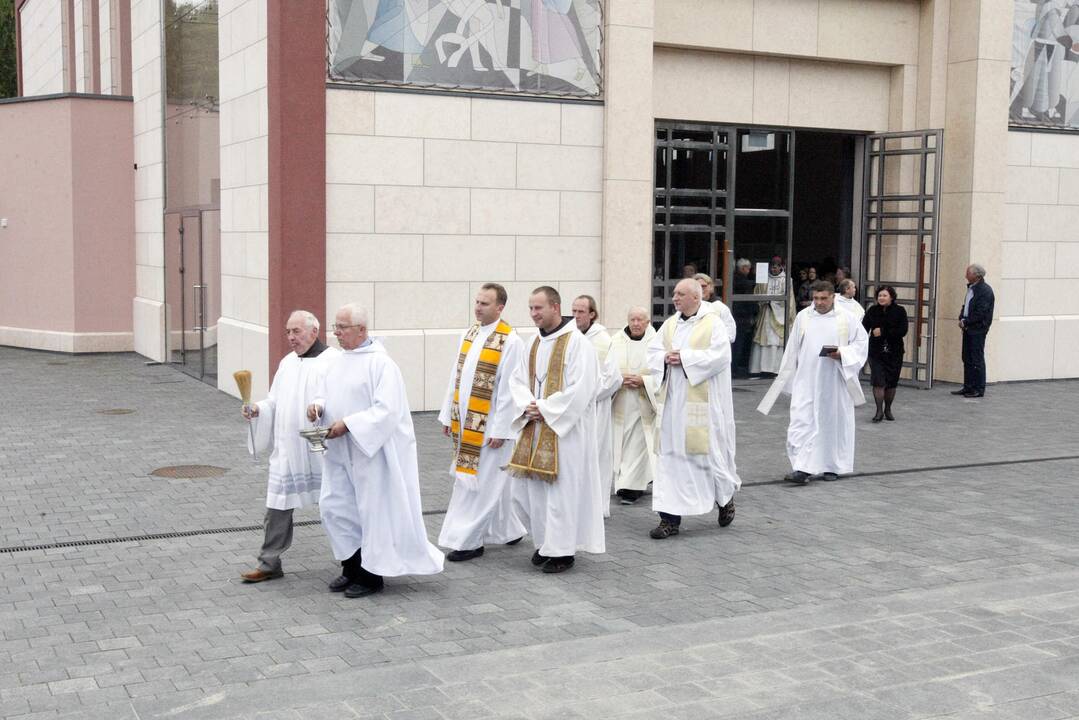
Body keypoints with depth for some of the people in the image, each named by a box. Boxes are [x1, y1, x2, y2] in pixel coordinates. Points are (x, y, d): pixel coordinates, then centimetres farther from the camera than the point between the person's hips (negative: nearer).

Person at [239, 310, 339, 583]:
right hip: (288, 448, 6)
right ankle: (270, 563, 14)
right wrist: (258, 409, -3)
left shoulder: (332, 361, -9)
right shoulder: (287, 363, 13)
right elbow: (275, 400, 16)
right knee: (277, 503, 5)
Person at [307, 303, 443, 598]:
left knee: (373, 511, 2)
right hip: (340, 452, 8)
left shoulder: (380, 363, -15)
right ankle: (352, 568, 24)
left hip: (371, 450, -8)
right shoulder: (338, 362, 10)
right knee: (333, 507, 9)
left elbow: (386, 410, -21)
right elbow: (326, 395, 18)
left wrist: (347, 424, -24)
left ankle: (371, 574, 15)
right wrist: (318, 406, -6)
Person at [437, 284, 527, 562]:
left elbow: (509, 389, -16)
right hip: (465, 422, 7)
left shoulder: (510, 341, -14)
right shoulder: (469, 334, 8)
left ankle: (467, 541, 6)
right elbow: (455, 377, 12)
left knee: (476, 481, -2)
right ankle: (508, 530, 29)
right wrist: (448, 415, 11)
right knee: (490, 481, 15)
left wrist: (499, 429, -17)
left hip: (489, 426, -7)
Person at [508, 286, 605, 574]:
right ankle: (546, 541, 26)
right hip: (535, 428, 8)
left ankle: (562, 550, 10)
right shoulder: (536, 343, 12)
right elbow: (517, 379, 14)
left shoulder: (577, 342, -13)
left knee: (562, 490, -1)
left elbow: (580, 388, -20)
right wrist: (527, 405, -6)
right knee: (526, 490, 10)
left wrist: (545, 408, -16)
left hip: (565, 429, -8)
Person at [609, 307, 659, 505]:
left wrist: (643, 380, -16)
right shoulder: (616, 341, 2)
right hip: (621, 402, 3)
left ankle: (631, 486, 1)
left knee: (637, 444, -3)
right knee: (623, 443, 7)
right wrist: (621, 379, -13)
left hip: (644, 402, -3)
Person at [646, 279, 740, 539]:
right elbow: (653, 351, 10)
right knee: (670, 454, 2)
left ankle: (726, 496, 32)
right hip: (673, 401, 5)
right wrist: (666, 358, -12)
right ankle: (670, 518, 5)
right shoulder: (669, 324, 11)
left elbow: (720, 355, -15)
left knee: (708, 450, 3)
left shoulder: (713, 324, -5)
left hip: (702, 401, -5)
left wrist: (684, 357, -18)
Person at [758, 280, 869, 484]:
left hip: (834, 382, -1)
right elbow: (793, 349, 10)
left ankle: (832, 466, 22)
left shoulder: (845, 319, -1)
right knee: (802, 421, -8)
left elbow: (862, 341, 2)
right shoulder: (803, 317, 4)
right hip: (806, 381, 1)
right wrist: (787, 376, 12)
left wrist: (842, 353, -15)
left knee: (833, 422, 7)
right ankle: (803, 469, -9)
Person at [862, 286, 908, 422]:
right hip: (876, 351, 0)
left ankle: (888, 409, 26)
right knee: (878, 381, -9)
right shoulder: (872, 311, 1)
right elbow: (864, 328, -7)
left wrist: (883, 331, -17)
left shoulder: (899, 311, -3)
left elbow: (902, 331, -12)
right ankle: (879, 411, -1)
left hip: (894, 351, 0)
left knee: (891, 382, 8)